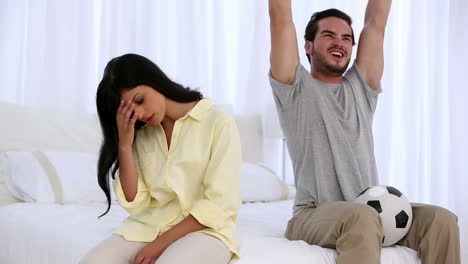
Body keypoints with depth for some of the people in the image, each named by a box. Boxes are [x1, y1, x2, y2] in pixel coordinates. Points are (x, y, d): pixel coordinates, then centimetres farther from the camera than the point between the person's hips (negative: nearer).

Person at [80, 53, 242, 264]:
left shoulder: (218, 122, -5)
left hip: (205, 230, -4)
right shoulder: (141, 134, 11)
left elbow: (219, 204, -10)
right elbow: (135, 203, 5)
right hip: (147, 226, 5)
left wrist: (160, 243, -14)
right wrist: (124, 144, -4)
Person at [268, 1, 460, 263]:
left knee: (441, 219, -18)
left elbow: (375, 23, 14)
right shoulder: (295, 88, 4)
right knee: (362, 217, -37)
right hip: (314, 215, -5)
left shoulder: (361, 88, 18)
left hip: (371, 210, 5)